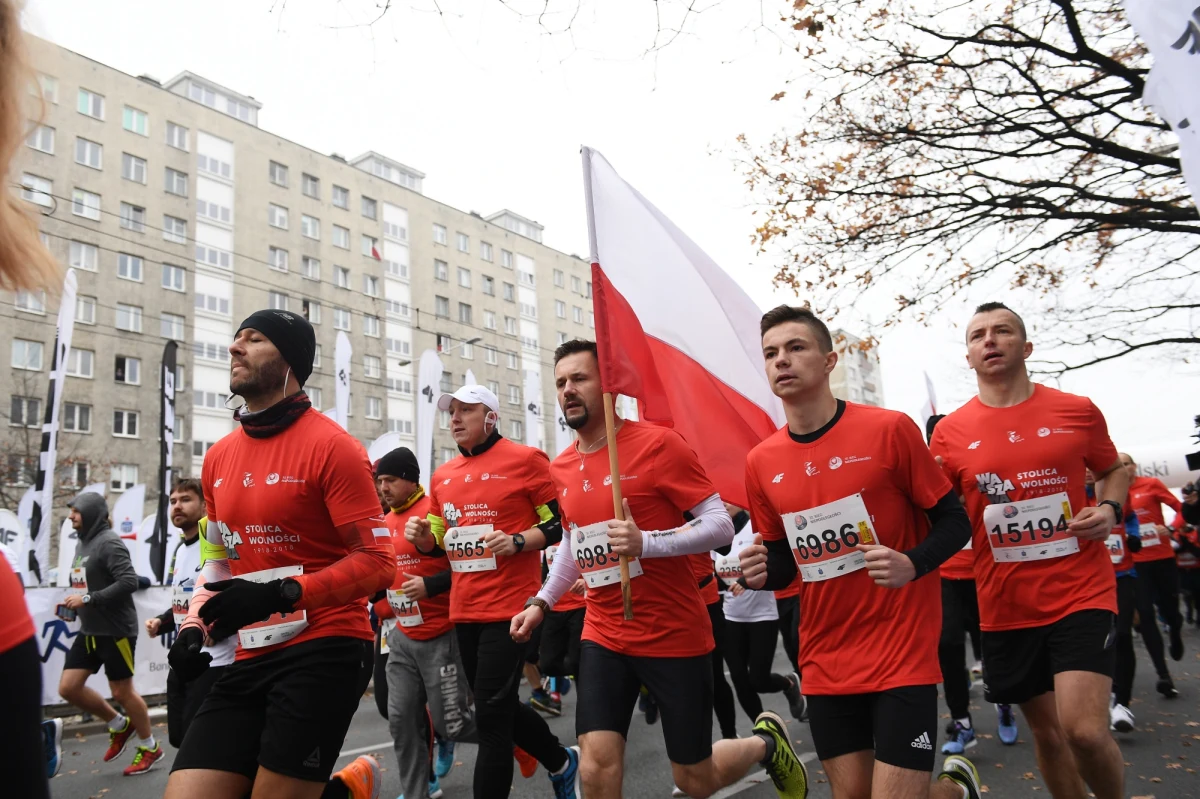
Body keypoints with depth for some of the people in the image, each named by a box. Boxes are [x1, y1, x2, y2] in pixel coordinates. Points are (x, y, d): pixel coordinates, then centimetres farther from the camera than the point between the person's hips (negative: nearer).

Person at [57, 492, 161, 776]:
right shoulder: (81, 544, 11)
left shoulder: (109, 542, -16)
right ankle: (120, 725, 26)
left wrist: (88, 599, -23)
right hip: (89, 631, 9)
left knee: (122, 692, 2)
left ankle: (149, 747, 21)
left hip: (116, 630, -8)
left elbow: (129, 582, -25)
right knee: (68, 688, 6)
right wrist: (72, 602, 2)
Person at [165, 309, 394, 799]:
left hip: (322, 652, -7)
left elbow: (378, 563, -14)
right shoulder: (218, 457, 12)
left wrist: (281, 595, -24)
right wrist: (195, 626, 7)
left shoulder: (331, 446, -11)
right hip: (250, 659, 7)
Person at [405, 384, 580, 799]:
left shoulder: (525, 459, -7)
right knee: (499, 706, 18)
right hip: (463, 609, 7)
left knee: (491, 716, -5)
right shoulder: (442, 476, 11)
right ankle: (561, 763, 41)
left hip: (510, 606, -7)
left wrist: (517, 541, -21)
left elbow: (561, 523, -5)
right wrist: (423, 537, -2)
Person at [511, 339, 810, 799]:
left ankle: (766, 741, 40)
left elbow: (721, 525, -17)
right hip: (603, 637, 5)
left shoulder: (657, 443, -15)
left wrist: (646, 542, -29)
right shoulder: (561, 468, 5)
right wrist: (542, 602, 17)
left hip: (675, 637, -5)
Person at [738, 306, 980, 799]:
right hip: (824, 661, 4)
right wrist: (761, 573, -10)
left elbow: (954, 522, -3)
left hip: (901, 652, -4)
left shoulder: (889, 430, -10)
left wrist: (912, 564, -21)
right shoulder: (761, 463, 1)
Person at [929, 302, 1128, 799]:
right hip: (1006, 607, 2)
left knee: (1085, 730, -13)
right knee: (1046, 732, 15)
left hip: (1081, 594, -1)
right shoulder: (950, 432, -2)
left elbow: (1114, 469, 17)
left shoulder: (1077, 411, -1)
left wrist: (1109, 509, -4)